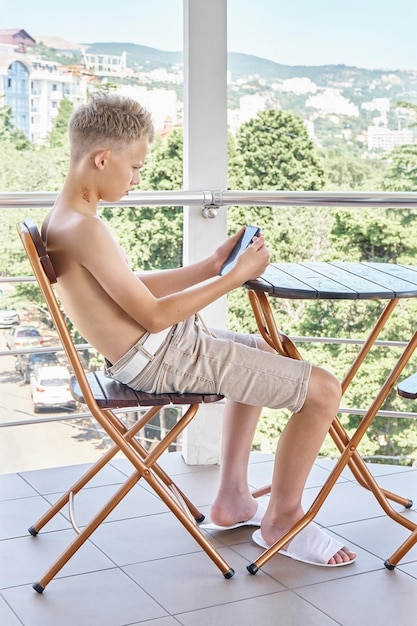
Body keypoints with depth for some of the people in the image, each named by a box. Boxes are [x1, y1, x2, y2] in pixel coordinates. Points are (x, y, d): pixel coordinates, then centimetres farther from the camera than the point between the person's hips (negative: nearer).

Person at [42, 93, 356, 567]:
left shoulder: (63, 217, 10)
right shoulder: (83, 227, -23)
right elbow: (153, 315, -21)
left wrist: (210, 266, 9)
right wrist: (236, 277, -14)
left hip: (153, 350, 11)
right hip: (164, 359, -11)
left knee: (262, 352, 34)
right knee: (322, 390, -8)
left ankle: (232, 498, 31)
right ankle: (281, 519, 12)